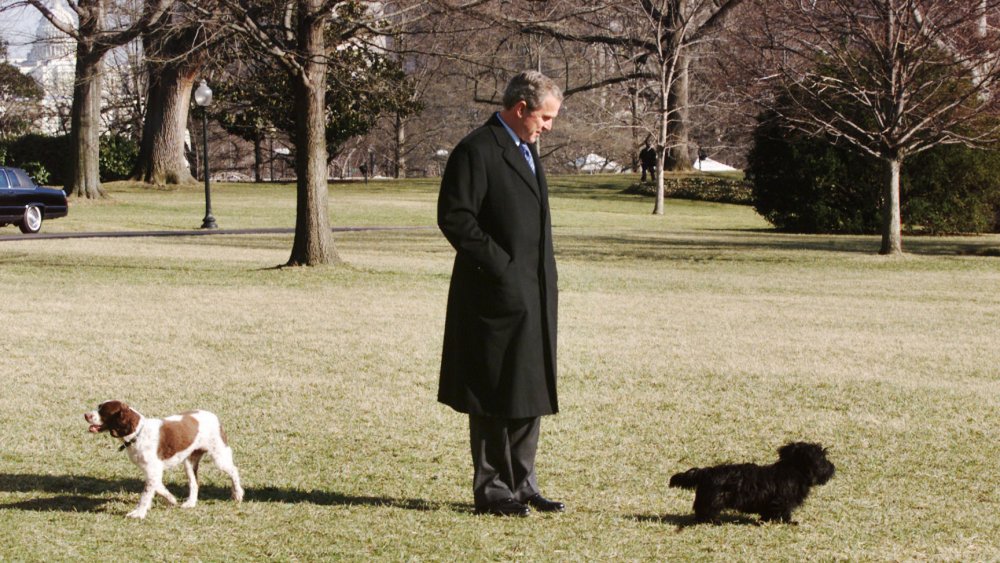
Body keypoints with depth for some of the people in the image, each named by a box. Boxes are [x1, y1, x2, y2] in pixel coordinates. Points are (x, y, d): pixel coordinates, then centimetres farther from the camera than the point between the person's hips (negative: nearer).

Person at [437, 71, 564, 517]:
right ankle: (491, 491, 5)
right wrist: (498, 265, -18)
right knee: (495, 397, -2)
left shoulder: (526, 151, 18)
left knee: (531, 393, 13)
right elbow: (454, 217, -17)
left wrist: (543, 279, 16)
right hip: (498, 296, -9)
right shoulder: (477, 152, -12)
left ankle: (521, 484, 21)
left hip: (533, 296, 9)